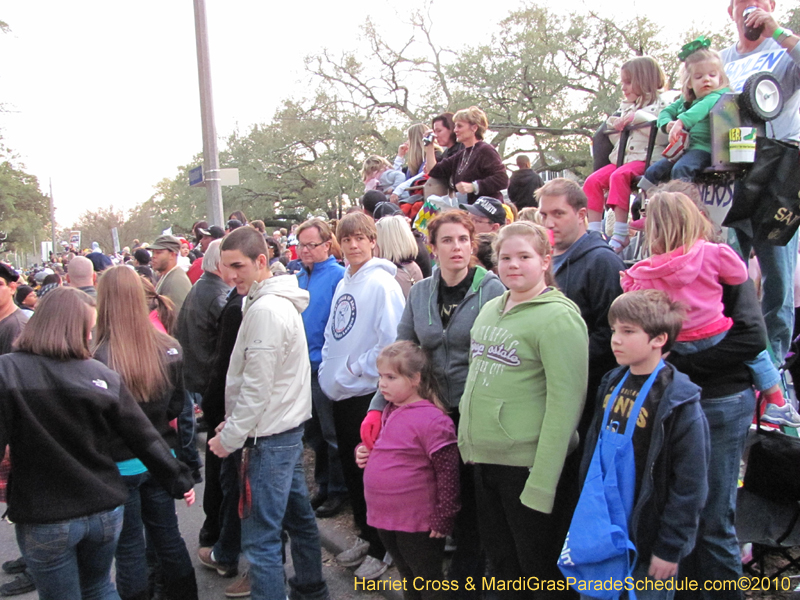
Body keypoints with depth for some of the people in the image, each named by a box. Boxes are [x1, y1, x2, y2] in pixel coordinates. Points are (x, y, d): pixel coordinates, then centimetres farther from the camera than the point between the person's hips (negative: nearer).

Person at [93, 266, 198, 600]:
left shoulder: (99, 358, -23)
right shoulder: (168, 348, -8)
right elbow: (177, 405, 2)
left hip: (119, 465, -5)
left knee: (129, 548, 12)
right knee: (168, 537, 20)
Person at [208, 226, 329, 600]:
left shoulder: (264, 309, -19)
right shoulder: (280, 301, 11)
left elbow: (257, 386, -19)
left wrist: (230, 437, -11)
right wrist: (235, 424, 14)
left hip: (270, 437, -10)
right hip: (289, 427, 10)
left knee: (260, 536, -3)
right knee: (298, 516, 21)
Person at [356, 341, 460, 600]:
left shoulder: (432, 420, -22)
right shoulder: (388, 412, 5)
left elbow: (448, 473, -21)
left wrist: (443, 518, -17)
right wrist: (363, 453, 2)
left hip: (418, 524, -8)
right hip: (385, 518, 8)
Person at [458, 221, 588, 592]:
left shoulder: (558, 316, -14)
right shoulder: (490, 310, 9)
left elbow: (565, 402, -19)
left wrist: (541, 482, -20)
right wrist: (468, 438, 14)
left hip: (529, 462, -7)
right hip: (484, 459, 7)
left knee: (539, 569, 10)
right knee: (501, 562, 21)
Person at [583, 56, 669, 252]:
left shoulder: (658, 104, 4)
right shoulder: (625, 106, 27)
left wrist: (637, 117, -15)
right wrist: (616, 126, 10)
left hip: (645, 158, -7)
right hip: (621, 158, 8)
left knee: (619, 176, -34)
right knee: (593, 180, -15)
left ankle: (621, 234, -33)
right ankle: (593, 233, -17)